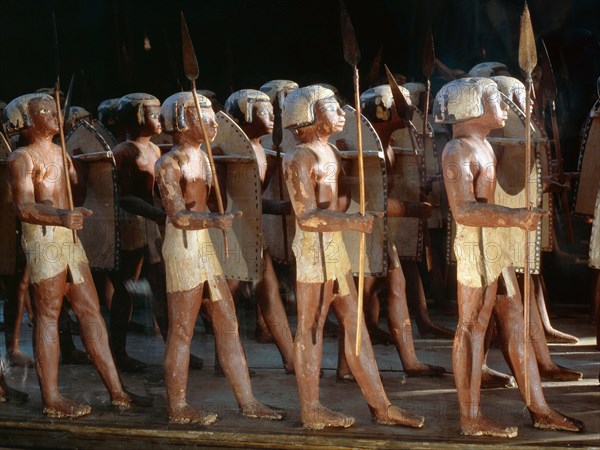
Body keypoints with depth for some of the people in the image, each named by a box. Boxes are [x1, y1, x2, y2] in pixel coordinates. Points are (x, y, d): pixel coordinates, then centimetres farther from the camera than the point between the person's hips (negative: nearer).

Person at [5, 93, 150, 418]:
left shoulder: (59, 153, 18)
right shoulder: (22, 158, -9)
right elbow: (24, 207, -22)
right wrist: (60, 217, -38)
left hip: (69, 238, 8)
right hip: (43, 240, -8)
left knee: (90, 311, 7)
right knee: (48, 315, -2)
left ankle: (116, 391, 11)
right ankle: (51, 399, 6)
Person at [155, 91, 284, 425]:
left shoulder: (202, 157, 14)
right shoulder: (169, 164, -12)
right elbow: (178, 216, -21)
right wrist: (215, 220, -35)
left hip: (205, 246, 9)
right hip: (183, 247, -9)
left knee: (228, 323, 9)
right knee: (182, 331, -1)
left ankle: (247, 401, 15)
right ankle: (177, 408, 9)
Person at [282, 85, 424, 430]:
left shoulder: (331, 152, 13)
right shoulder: (301, 159, -14)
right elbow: (307, 217, -23)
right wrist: (351, 222, -33)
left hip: (336, 246, 9)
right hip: (314, 247, -9)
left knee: (354, 324, 9)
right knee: (311, 329, 1)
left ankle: (380, 405, 14)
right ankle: (311, 409, 12)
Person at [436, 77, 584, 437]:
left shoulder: (482, 144, 15)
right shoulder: (458, 151, -16)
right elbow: (464, 210, -27)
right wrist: (515, 217, -34)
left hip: (495, 244, 10)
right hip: (475, 245, -10)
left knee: (515, 323, 11)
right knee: (472, 329, -2)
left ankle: (539, 409, 18)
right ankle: (471, 420, 6)